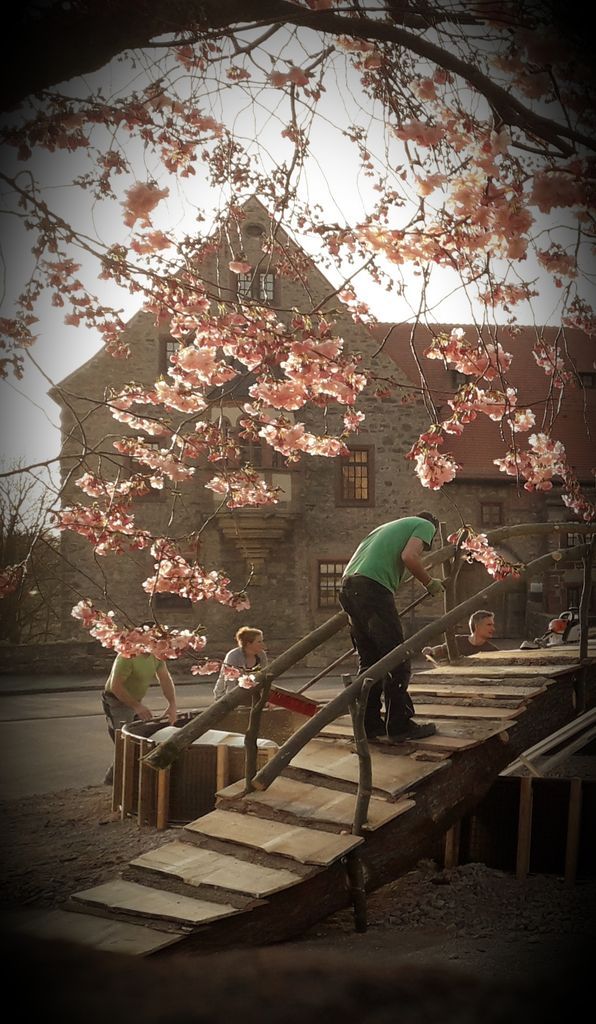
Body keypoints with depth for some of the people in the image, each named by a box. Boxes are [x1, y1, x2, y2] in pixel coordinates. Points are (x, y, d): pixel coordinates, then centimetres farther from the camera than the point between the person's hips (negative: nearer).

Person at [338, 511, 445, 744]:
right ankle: (399, 726, -2)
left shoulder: (390, 526, 36)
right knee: (396, 660, -3)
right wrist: (430, 583, 7)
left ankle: (369, 724, 17)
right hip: (372, 586, -8)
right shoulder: (425, 525, 14)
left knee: (369, 660, 15)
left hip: (348, 585, 8)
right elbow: (409, 557, -7)